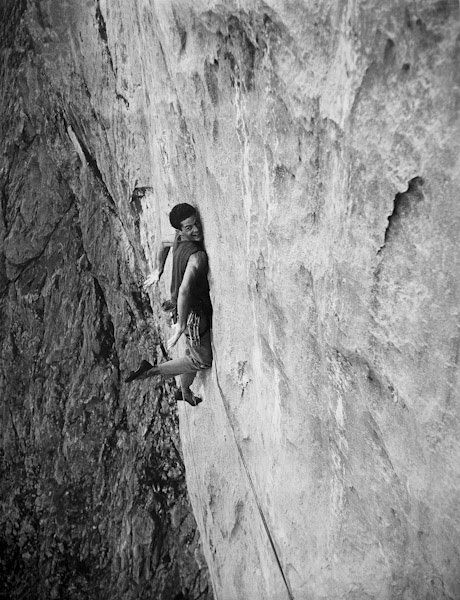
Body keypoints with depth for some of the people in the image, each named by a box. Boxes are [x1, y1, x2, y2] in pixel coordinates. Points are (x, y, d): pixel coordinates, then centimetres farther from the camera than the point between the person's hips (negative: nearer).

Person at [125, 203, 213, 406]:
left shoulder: (179, 242, -3)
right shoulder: (197, 256, -30)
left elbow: (164, 244, 21)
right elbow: (184, 291, -40)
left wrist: (158, 271, 31)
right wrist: (180, 326, -33)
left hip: (183, 309, 9)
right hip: (193, 314, -9)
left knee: (192, 354, 27)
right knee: (202, 361, 9)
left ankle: (186, 393, 50)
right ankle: (151, 371, 12)